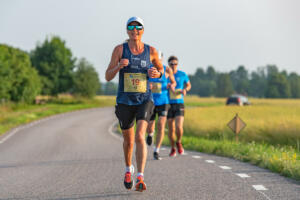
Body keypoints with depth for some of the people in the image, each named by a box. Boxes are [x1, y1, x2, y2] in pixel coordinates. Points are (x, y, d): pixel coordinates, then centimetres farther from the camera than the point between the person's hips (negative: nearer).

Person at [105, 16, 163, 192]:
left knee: (140, 137, -21)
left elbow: (161, 69, 18)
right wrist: (118, 66, -25)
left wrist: (157, 74, -6)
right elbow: (108, 77, -4)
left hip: (145, 100, -1)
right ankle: (128, 169, 45)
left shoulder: (151, 51, 0)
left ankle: (140, 178, -26)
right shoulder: (120, 49, -4)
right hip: (125, 102, 1)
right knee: (129, 139, 16)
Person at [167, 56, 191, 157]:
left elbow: (189, 85, 16)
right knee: (171, 129, 4)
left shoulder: (182, 75, 0)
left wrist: (185, 90, -7)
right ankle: (173, 149, 27)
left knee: (179, 127, -17)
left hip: (179, 105, -1)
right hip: (168, 105, 1)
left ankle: (179, 142, 14)